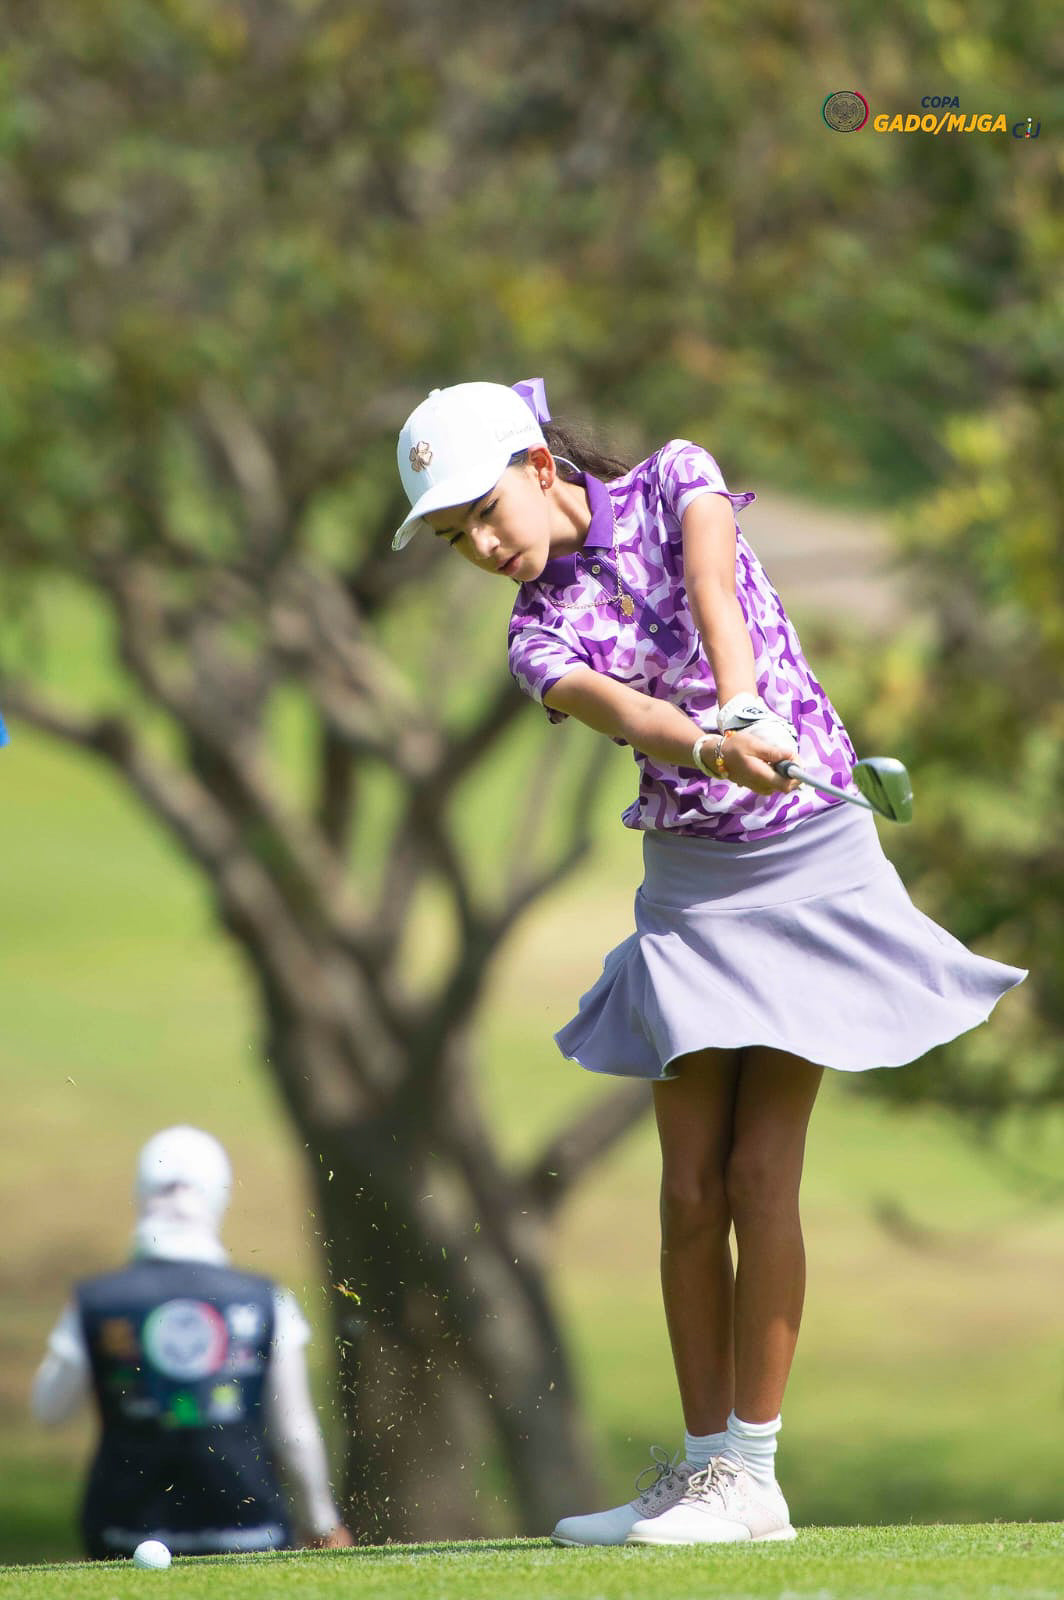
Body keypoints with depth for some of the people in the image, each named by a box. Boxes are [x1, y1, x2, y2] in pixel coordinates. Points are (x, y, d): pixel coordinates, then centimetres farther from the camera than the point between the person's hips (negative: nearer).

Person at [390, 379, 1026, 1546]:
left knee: (760, 1175, -8)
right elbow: (625, 712, -24)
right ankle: (702, 1462, 7)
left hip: (811, 856, -3)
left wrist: (742, 705, -43)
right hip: (690, 879, 3)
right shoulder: (540, 638, -2)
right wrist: (713, 746, -45)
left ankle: (751, 1475, -6)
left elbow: (714, 590, -23)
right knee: (691, 1188, -1)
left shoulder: (671, 482, -2)